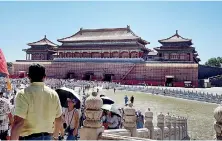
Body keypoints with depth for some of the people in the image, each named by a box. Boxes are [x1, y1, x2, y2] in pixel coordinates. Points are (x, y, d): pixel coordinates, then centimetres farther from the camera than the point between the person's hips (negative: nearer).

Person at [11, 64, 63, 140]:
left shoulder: (23, 94, -13)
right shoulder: (53, 94, 3)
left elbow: (18, 122, -20)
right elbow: (58, 120, 11)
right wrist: (55, 136, 26)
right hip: (47, 136, 5)